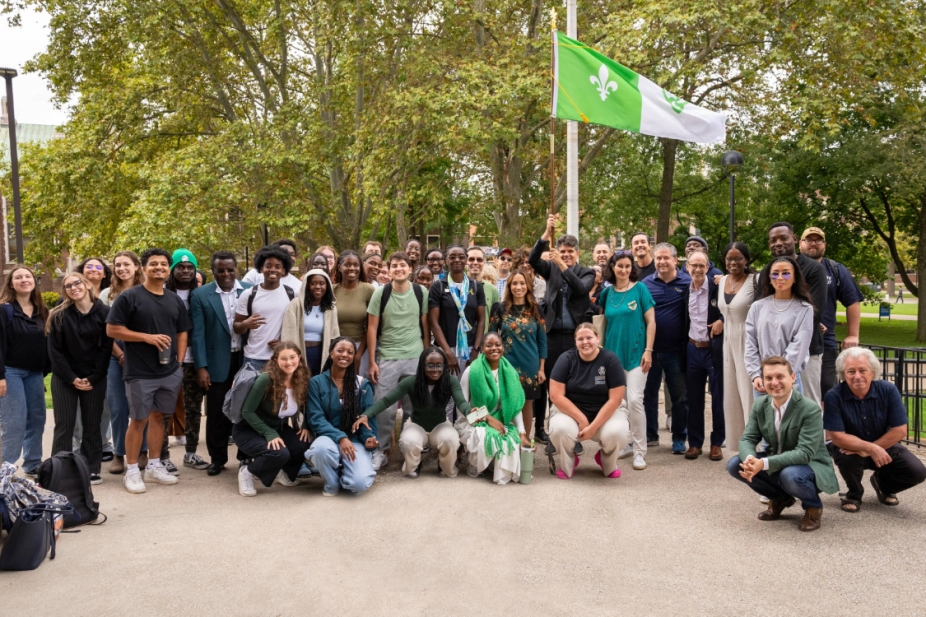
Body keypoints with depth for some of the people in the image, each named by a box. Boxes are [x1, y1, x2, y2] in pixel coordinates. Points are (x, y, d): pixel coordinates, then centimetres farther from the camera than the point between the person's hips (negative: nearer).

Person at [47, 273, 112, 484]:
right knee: (64, 424, 0)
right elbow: (54, 350, -4)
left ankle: (92, 470, 12)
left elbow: (106, 348, -5)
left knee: (92, 424, 5)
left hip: (95, 378, 0)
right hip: (64, 377, 0)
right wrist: (72, 378, -10)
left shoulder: (104, 312, -4)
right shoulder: (58, 315, -3)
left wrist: (93, 377, -10)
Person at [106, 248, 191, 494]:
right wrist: (147, 337, -16)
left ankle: (154, 466, 22)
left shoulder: (175, 300, 11)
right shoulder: (129, 297, -6)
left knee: (158, 416, 12)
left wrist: (178, 363, 5)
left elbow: (182, 333, 15)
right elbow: (112, 329, -10)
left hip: (170, 372, 5)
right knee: (139, 420, 1)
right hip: (140, 373, -5)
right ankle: (132, 471, 13)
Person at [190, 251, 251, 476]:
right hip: (217, 363, -1)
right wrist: (201, 367, -10)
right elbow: (198, 333, -5)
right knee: (217, 413, 7)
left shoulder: (250, 290, 2)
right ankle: (217, 458, 22)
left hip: (246, 360, 1)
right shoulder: (200, 295, -3)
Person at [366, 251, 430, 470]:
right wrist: (372, 362, -5)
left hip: (415, 358, 1)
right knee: (385, 408, 0)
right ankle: (380, 451, 15)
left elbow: (425, 326, 7)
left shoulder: (421, 293, 1)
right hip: (387, 359, -1)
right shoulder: (380, 294, -4)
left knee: (413, 407, 8)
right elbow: (372, 328, -1)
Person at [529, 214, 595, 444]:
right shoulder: (551, 268, 10)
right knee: (550, 383, 6)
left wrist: (563, 266, -21)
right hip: (552, 335, 1)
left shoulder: (586, 273, 7)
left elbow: (581, 289, -13)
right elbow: (532, 260, -8)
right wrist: (547, 234, -19)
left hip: (575, 336, -1)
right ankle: (540, 428, 15)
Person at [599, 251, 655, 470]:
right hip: (613, 353, 4)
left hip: (636, 353, -4)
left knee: (634, 400, -10)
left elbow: (650, 321, -4)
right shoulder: (607, 292, 6)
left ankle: (640, 451, 0)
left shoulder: (640, 288, -3)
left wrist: (648, 350, -9)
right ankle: (624, 444, 22)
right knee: (618, 402, 9)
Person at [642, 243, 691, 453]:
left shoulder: (687, 282, -4)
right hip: (650, 349, 2)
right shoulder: (645, 283, 2)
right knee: (648, 393, 12)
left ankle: (679, 438, 20)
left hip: (676, 350, -2)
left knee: (680, 396, 7)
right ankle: (650, 434, 26)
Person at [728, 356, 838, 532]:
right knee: (735, 465, -14)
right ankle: (780, 498, 11)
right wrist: (749, 459, -32)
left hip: (811, 466, -6)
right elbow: (747, 439, -7)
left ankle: (813, 507, -2)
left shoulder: (810, 409, -24)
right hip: (775, 465, 6)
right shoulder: (759, 405, -5)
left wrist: (764, 463, -41)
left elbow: (805, 453, -30)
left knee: (790, 475, -39)